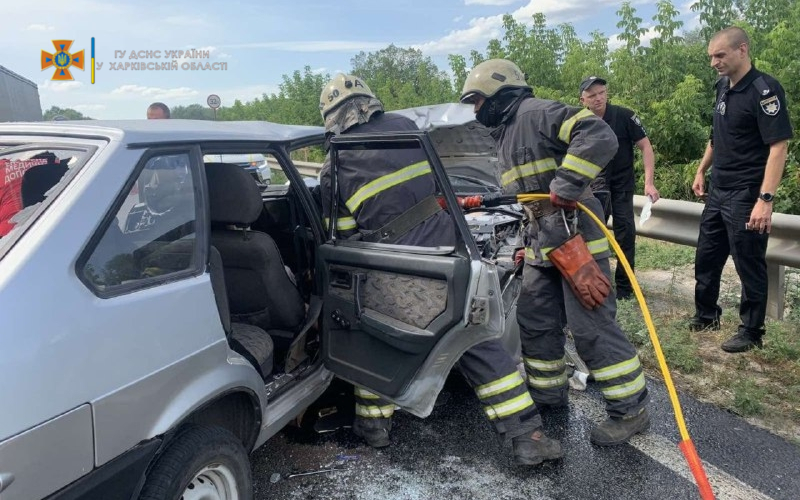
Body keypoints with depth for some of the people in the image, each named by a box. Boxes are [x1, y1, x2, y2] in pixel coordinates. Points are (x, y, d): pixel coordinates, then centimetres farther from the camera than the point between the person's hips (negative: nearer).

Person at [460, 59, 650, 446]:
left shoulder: (537, 113, -13)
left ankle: (630, 410, 10)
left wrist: (566, 187, -26)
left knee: (592, 326, -6)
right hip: (541, 243, 10)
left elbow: (599, 136, -26)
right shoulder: (504, 135, 18)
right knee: (533, 321, 14)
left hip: (576, 235, -10)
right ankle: (548, 393, 32)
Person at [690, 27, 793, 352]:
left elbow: (778, 146, -22)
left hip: (746, 195, -8)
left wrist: (765, 199, -28)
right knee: (706, 259, 16)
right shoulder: (723, 86, 9)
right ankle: (706, 316, 33)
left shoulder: (764, 90, -17)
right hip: (717, 191, 8)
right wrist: (701, 170, 23)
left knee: (749, 265, 3)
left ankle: (751, 332, 17)